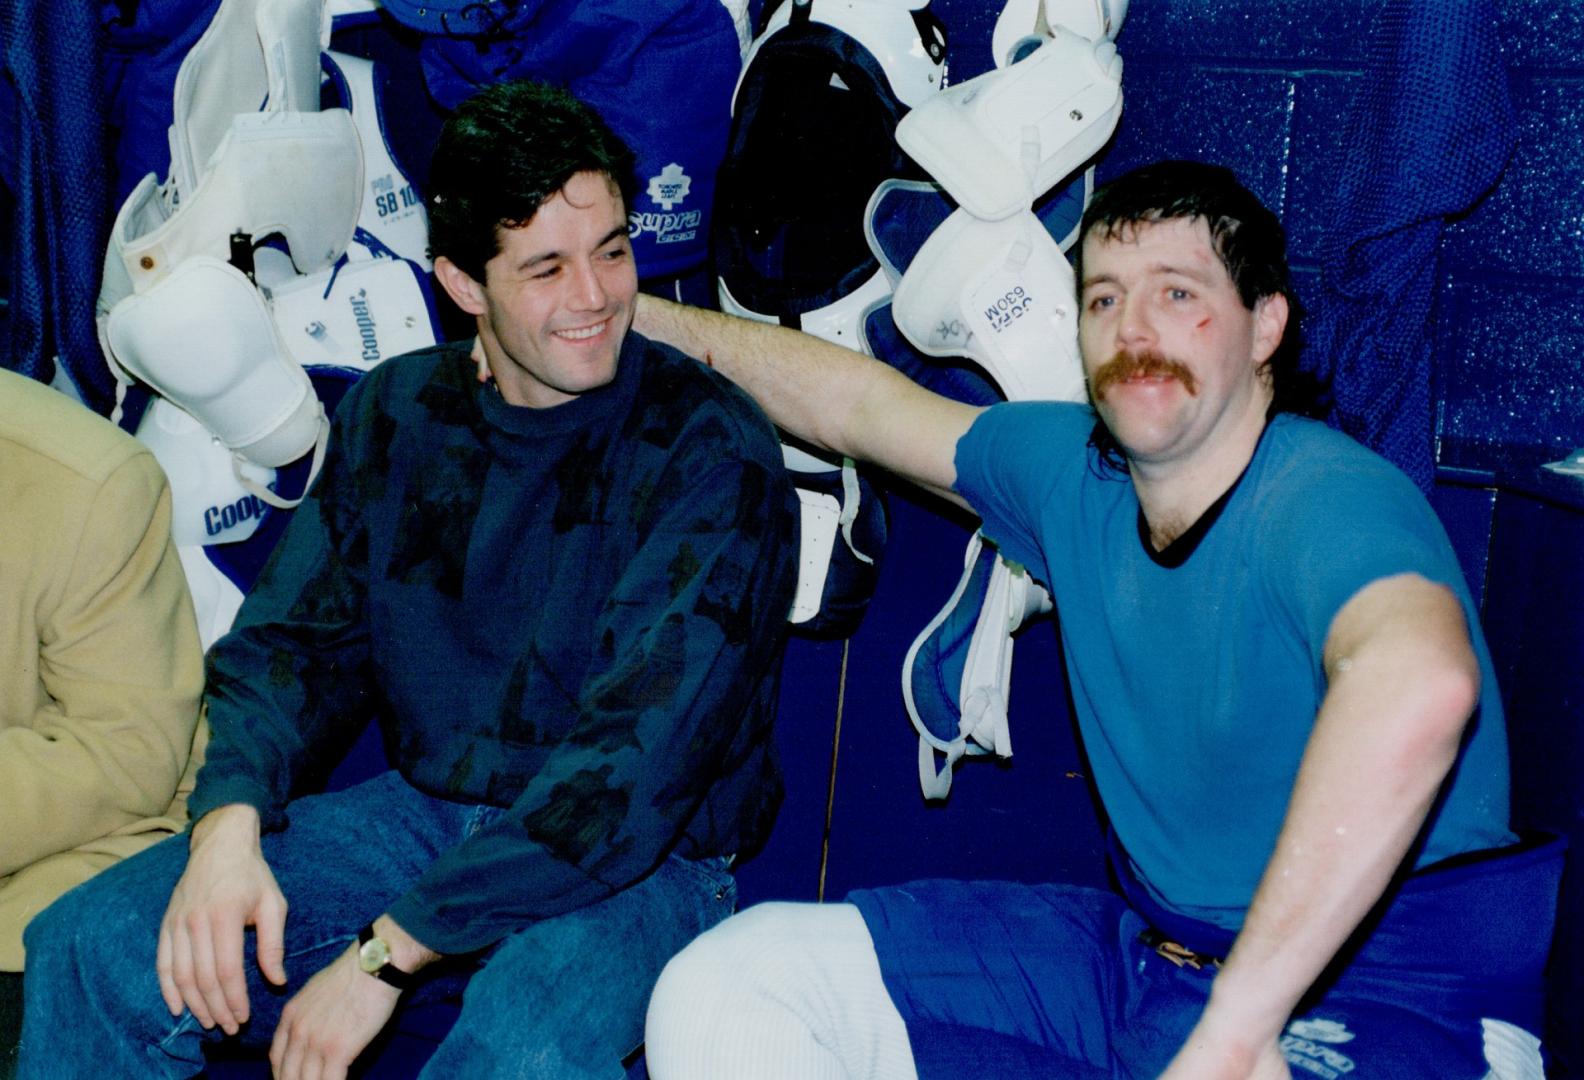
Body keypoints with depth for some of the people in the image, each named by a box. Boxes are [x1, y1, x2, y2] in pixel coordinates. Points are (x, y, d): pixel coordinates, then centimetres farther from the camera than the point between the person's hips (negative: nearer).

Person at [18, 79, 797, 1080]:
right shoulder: (396, 411, 5)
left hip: (645, 860, -5)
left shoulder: (710, 450, -14)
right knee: (94, 944, -12)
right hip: (422, 810, 5)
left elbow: (641, 748, -22)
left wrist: (390, 952, -25)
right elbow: (294, 638, 6)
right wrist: (229, 820, -17)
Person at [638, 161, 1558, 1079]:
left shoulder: (1327, 499, -20)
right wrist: (638, 314, 25)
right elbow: (856, 403, 18)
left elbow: (1420, 684, -42)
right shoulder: (1073, 471, 3)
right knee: (724, 990, -3)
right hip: (1147, 947, 7)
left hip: (1370, 996, -7)